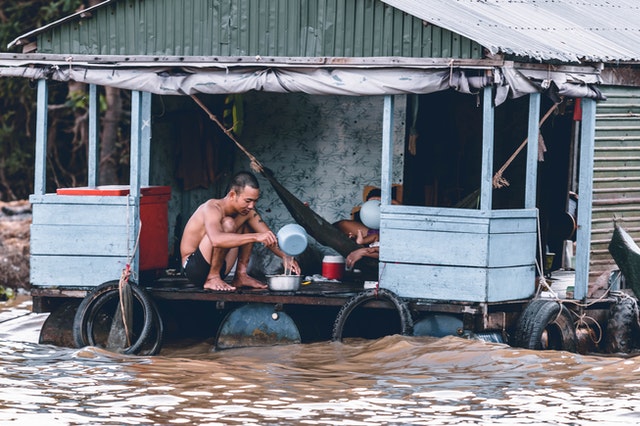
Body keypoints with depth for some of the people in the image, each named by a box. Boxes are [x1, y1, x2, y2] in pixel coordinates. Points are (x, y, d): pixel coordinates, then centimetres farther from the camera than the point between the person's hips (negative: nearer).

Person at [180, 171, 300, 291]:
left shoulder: (248, 212, 0)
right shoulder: (212, 208, -25)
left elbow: (269, 238, 1)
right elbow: (216, 240, -44)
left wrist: (284, 256, -20)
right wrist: (256, 237, -49)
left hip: (218, 269, 8)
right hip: (193, 267, -8)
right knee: (228, 224, -27)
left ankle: (241, 275, 3)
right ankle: (212, 278, -19)